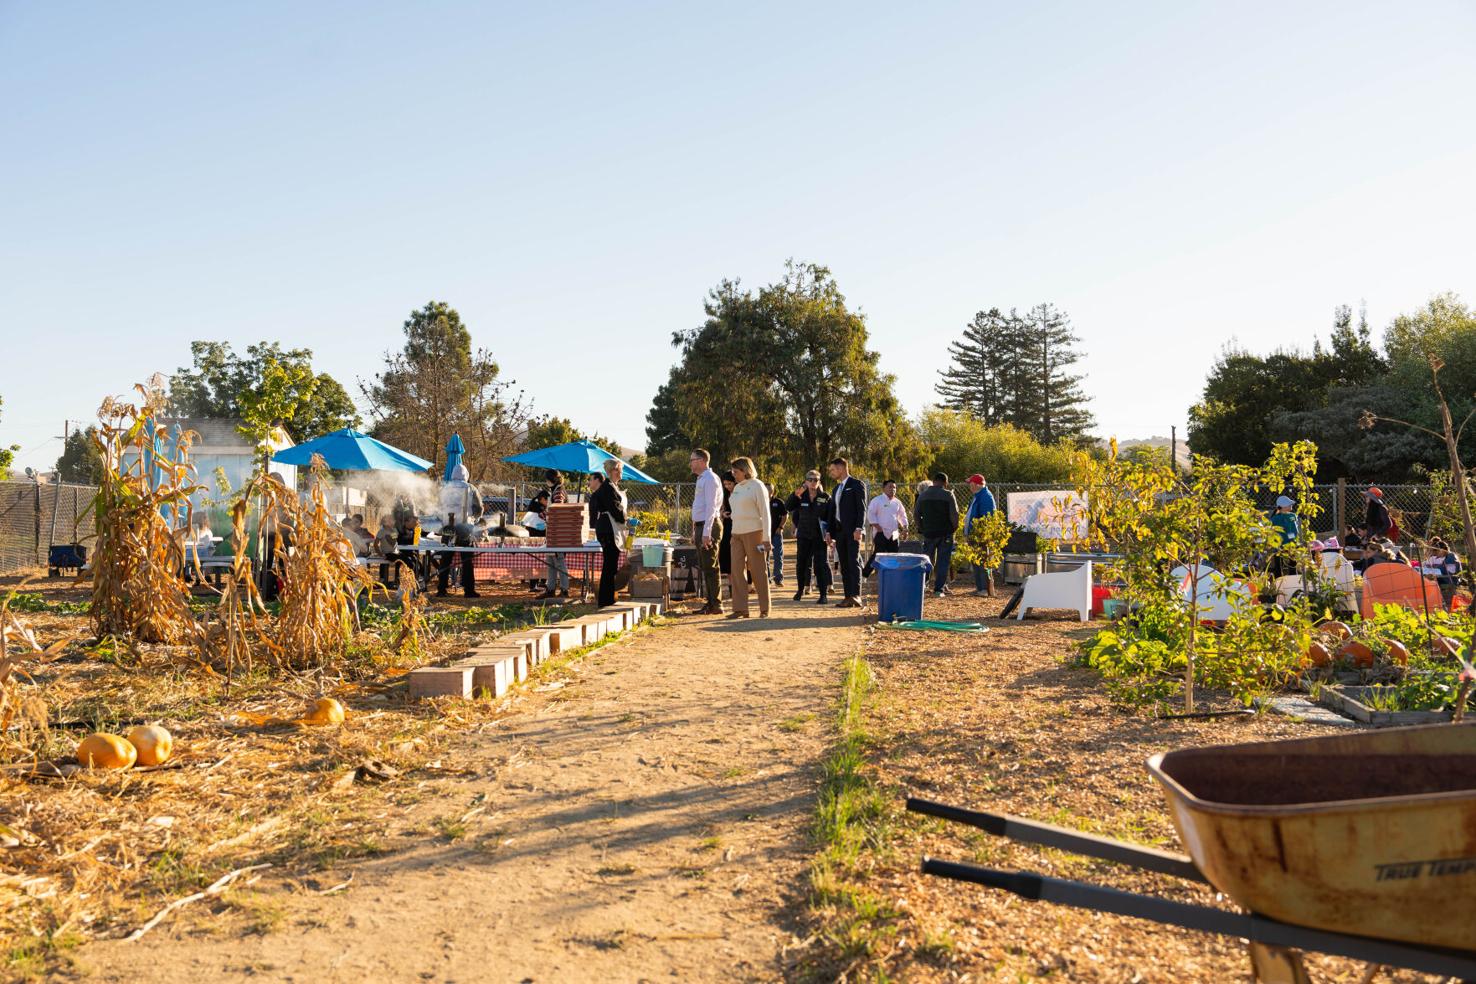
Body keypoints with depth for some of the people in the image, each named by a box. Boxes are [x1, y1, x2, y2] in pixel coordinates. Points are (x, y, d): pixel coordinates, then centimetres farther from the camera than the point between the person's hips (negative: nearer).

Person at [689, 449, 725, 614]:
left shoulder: (710, 479, -12)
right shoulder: (701, 479, 18)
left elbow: (711, 507, -19)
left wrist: (706, 533, -23)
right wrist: (696, 531, 19)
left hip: (709, 526, -10)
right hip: (700, 526, 10)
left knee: (710, 567, -8)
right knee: (704, 567, 12)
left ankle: (716, 605, -4)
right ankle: (710, 602, 17)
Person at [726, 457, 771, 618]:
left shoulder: (757, 486, -6)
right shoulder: (737, 487, 15)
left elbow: (765, 513, -9)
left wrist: (766, 538, -15)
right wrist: (733, 534, 13)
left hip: (753, 532, -7)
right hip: (737, 533, 7)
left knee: (758, 571, -1)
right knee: (736, 571, 2)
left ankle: (764, 609, 6)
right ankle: (740, 608, 5)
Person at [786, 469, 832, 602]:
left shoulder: (825, 497, -1)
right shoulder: (801, 496, 4)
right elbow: (788, 507, -8)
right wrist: (795, 495, -22)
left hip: (820, 536, -2)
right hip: (803, 535, 3)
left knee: (821, 564, -5)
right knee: (801, 563, 10)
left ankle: (823, 594, -2)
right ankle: (800, 589, 27)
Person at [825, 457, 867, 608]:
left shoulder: (857, 484, -2)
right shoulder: (836, 489, 22)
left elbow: (862, 508, -10)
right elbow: (832, 512, 22)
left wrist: (859, 528, -19)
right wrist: (829, 531, 14)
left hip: (853, 531, -8)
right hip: (839, 532, 8)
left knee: (853, 562, -15)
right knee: (844, 566, 5)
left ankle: (856, 596, -21)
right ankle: (848, 597, 5)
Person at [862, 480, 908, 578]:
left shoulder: (897, 502, 15)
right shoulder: (877, 500, -2)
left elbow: (903, 515, 25)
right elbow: (870, 514, -6)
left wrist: (904, 528, 13)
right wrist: (877, 527, -13)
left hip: (894, 534, 6)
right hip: (881, 533, -6)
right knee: (878, 554, -10)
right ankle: (865, 573, -1)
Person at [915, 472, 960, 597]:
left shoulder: (922, 495, 6)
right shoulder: (948, 495, -7)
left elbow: (917, 514, 10)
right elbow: (954, 515, -10)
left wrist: (922, 529, 17)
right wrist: (954, 528, 5)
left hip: (928, 533, 3)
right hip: (945, 533, -3)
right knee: (943, 562, 2)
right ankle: (939, 589, -1)